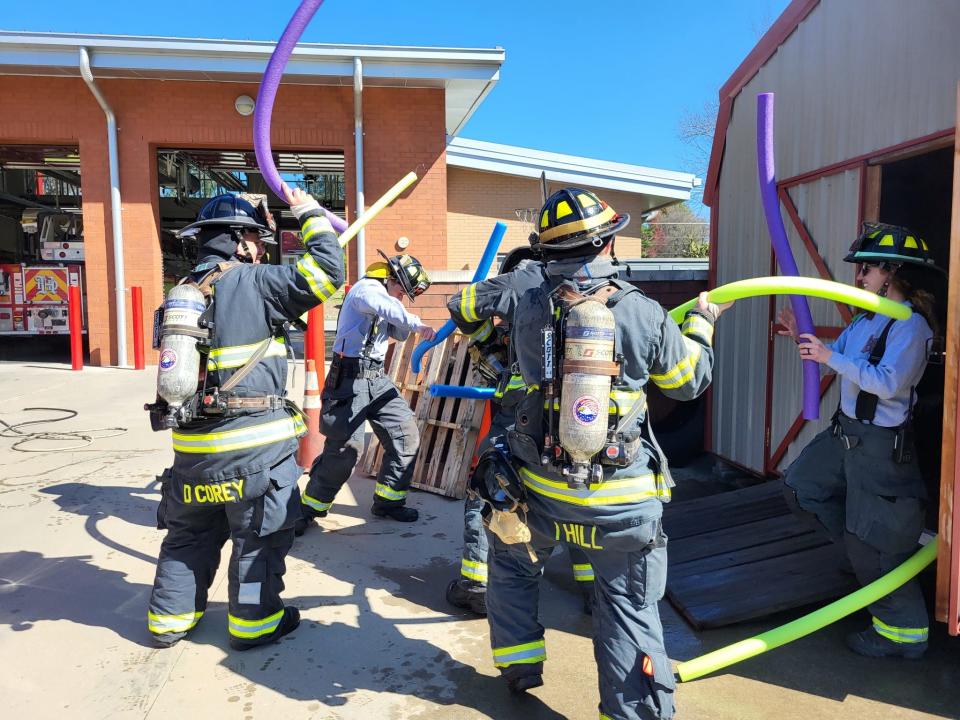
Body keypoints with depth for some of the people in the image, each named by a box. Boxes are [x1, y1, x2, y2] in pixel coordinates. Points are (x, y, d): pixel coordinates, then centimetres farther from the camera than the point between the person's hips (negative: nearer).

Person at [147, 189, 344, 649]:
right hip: (256, 445, -7)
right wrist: (310, 214, -1)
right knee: (260, 537, 10)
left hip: (192, 445, 7)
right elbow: (327, 271, -14)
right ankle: (254, 623, 22)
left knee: (190, 534, 21)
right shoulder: (255, 283, -12)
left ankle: (169, 619, 33)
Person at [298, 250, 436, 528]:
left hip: (377, 378, 9)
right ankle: (308, 508, 7)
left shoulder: (382, 296, 19)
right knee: (345, 447, -11)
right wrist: (417, 324, -34)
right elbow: (385, 306, -33)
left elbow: (400, 334, 21)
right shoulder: (365, 289, -10)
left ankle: (388, 501, 17)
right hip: (350, 379, -9)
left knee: (406, 434, 4)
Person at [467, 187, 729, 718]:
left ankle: (520, 667, 43)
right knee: (630, 606, 14)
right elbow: (689, 381, 4)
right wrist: (701, 322, 21)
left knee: (515, 568, 29)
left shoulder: (527, 308, -10)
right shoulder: (644, 314, -10)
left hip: (539, 487, 2)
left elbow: (468, 304, 12)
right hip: (621, 497, -1)